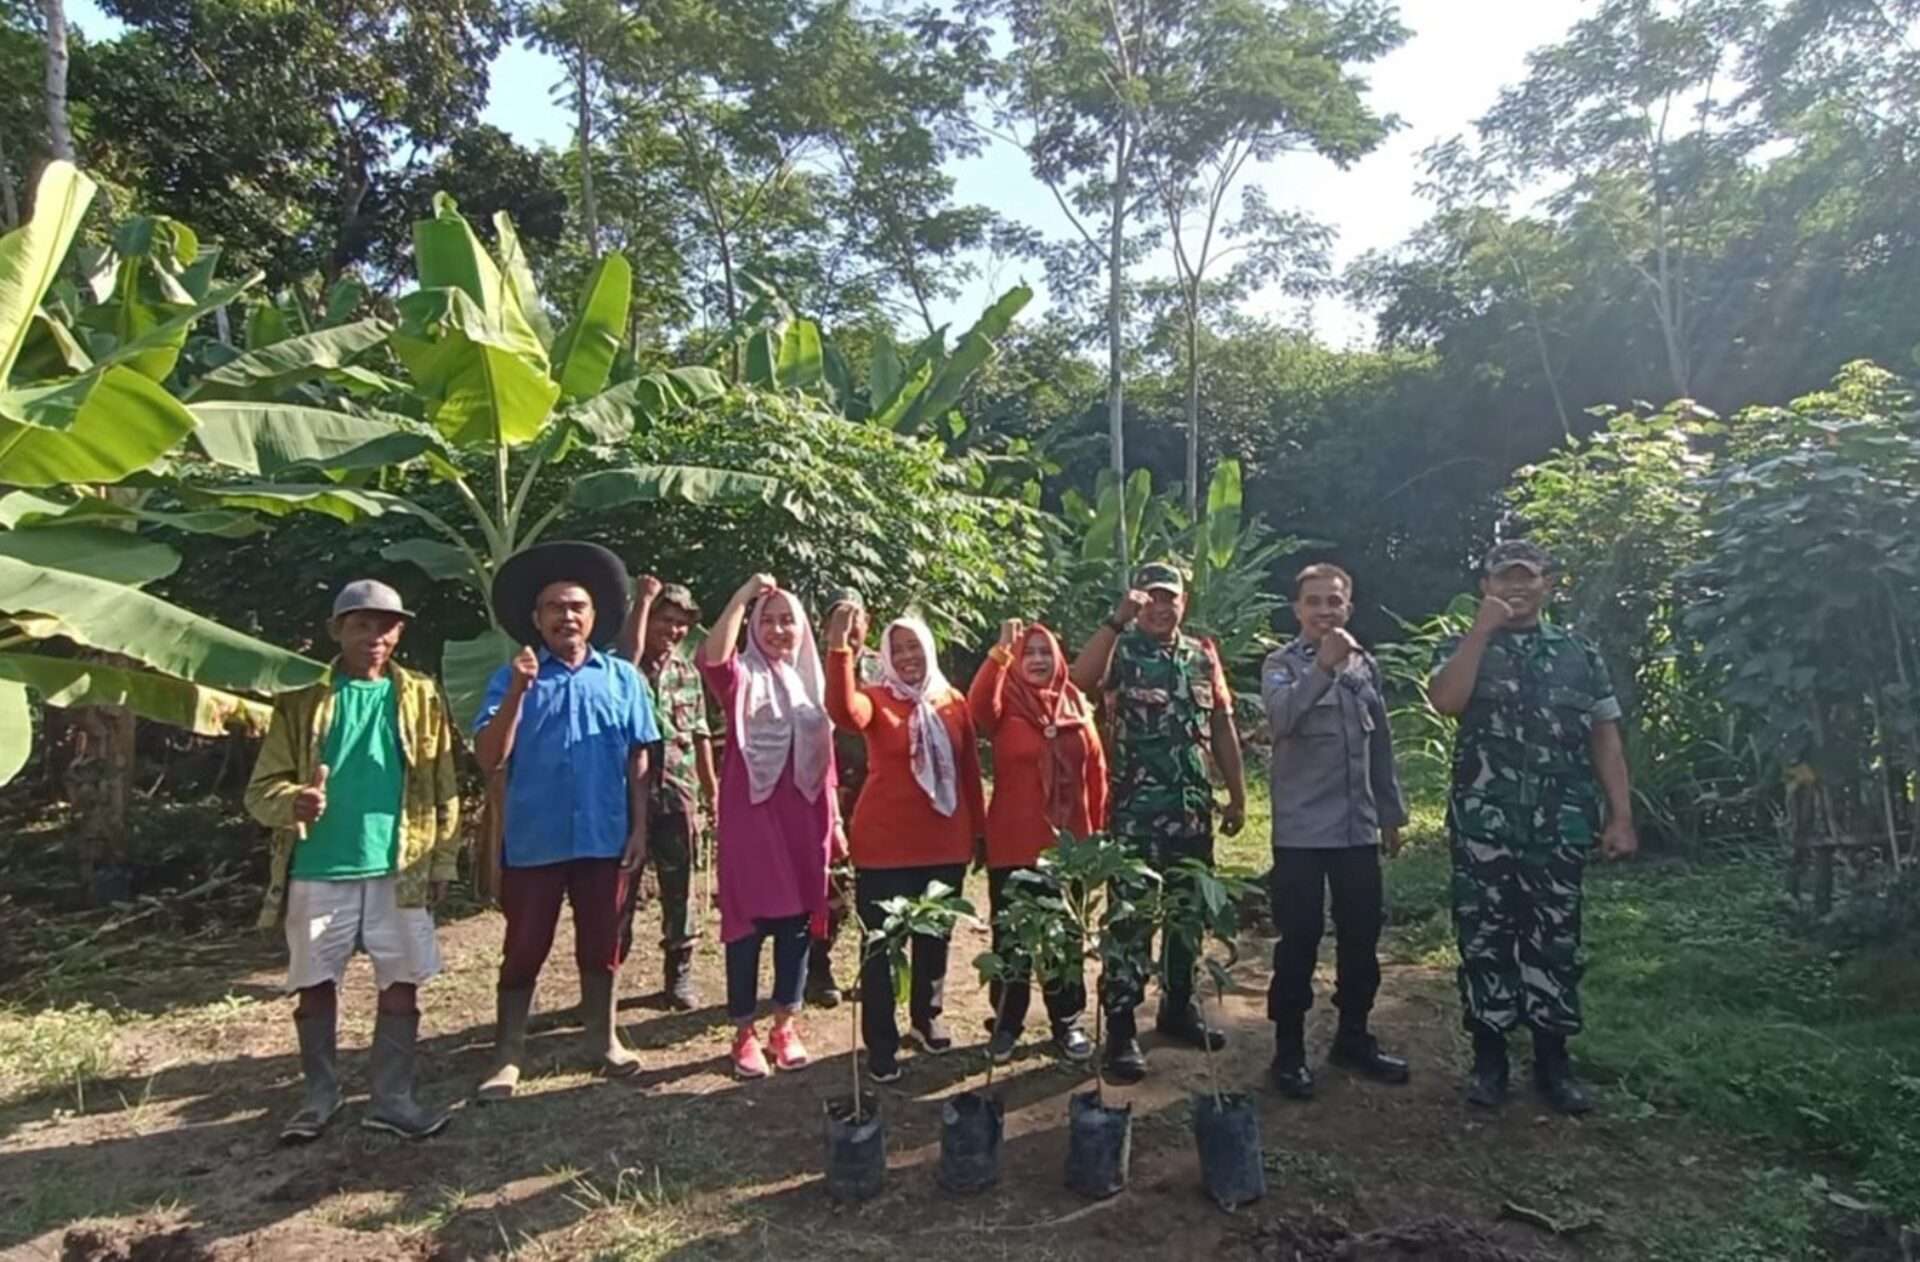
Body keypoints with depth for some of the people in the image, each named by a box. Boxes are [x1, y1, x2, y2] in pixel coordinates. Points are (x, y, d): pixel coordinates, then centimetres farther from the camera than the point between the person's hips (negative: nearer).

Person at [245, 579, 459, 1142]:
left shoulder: (422, 698, 4)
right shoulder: (302, 701, 2)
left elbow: (444, 788, 5)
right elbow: (262, 787, -1)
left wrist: (443, 859, 0)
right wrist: (292, 802, -24)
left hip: (399, 871, 0)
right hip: (318, 872, 0)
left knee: (401, 985, 3)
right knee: (315, 986, 11)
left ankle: (392, 1097, 16)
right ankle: (320, 1094, 28)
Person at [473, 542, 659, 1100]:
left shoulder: (623, 678, 3)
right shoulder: (511, 678, -1)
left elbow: (637, 762, 4)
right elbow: (489, 759, -9)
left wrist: (640, 828, -1)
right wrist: (518, 692, -19)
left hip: (604, 839, 1)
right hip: (533, 841, -1)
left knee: (600, 946, 15)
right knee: (523, 950, 7)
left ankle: (602, 1038, 32)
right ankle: (507, 1056, 22)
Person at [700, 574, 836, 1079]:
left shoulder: (812, 682, 12)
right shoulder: (743, 676, -2)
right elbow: (712, 658, -28)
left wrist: (835, 823, 13)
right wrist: (743, 596, -30)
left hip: (802, 820, 4)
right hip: (751, 817, -4)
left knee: (797, 922, 9)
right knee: (748, 922, 2)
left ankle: (785, 1026, 23)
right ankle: (744, 1034, 14)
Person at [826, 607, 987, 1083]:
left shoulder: (953, 701, 5)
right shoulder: (877, 699, -6)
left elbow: (969, 769, 10)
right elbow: (844, 711, -31)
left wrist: (979, 830, 10)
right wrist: (839, 649, -43)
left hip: (945, 845, 4)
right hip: (885, 846, -4)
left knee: (934, 938, 19)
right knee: (881, 946, 3)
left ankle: (926, 1018, 39)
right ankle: (881, 1045, 16)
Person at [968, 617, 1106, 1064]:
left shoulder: (1077, 705, 5)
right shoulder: (1006, 704, -3)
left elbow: (1096, 771, 7)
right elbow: (978, 708, -28)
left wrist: (1098, 833, 6)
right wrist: (1001, 650, -35)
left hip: (1068, 841, 3)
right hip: (1013, 843, -2)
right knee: (1011, 935, 8)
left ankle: (1067, 1023, 26)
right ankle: (1006, 1026, 21)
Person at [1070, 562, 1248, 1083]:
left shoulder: (1203, 655, 11)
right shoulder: (1120, 651, -4)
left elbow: (1223, 728, 13)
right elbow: (1079, 681, -27)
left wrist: (1237, 796, 11)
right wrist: (1116, 620, -28)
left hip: (1193, 809, 5)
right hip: (1135, 810, -5)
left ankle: (1179, 1007, 31)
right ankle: (1121, 1027, 5)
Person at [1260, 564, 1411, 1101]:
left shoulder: (1366, 665, 10)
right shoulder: (1282, 664, -5)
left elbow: (1381, 746, 16)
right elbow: (1280, 717, -27)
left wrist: (1391, 813, 17)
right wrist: (1322, 667, -38)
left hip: (1359, 829, 5)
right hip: (1301, 830, -5)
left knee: (1361, 937, 13)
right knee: (1298, 942, 1)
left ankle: (1353, 1037, 30)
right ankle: (1289, 1050, 13)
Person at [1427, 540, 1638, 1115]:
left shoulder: (1580, 654, 10)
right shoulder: (1464, 648, 6)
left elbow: (1606, 740, 8)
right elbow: (1445, 700, -16)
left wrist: (1621, 817, 1)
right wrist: (1483, 628, -14)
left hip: (1560, 827, 2)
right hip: (1483, 824, -1)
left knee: (1555, 941, 8)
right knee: (1485, 938, 5)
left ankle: (1553, 1060, 22)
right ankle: (1488, 1056, 18)